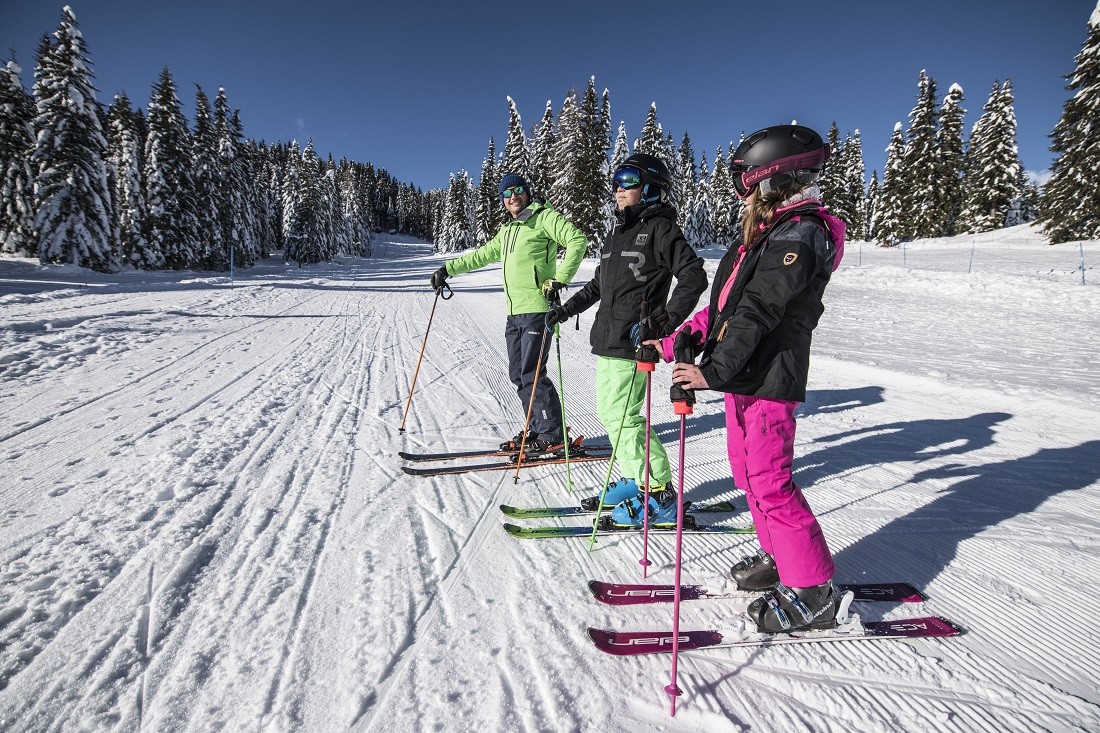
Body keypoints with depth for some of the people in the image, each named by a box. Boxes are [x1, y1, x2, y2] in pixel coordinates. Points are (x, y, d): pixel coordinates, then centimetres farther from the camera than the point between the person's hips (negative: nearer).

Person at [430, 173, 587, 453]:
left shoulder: (544, 217, 0)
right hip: (514, 313, 9)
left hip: (537, 309, -8)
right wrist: (448, 268, 30)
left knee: (531, 374, -10)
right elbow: (482, 255, 33)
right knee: (518, 375, 8)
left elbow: (577, 240, -12)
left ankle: (553, 436, 0)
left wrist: (560, 279, -20)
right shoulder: (508, 231, 25)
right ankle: (537, 428, 17)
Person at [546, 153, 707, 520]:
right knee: (608, 413, 13)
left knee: (622, 417, -9)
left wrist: (663, 321, -25)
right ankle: (635, 479, 28)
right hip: (608, 340, 9)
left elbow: (694, 276, -16)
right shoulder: (617, 232, 20)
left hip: (632, 342, -9)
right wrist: (566, 309, 26)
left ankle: (659, 495, 4)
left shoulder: (659, 228, -6)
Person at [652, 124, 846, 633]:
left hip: (770, 381, -10)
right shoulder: (766, 233, 17)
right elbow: (727, 304, 16)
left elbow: (757, 313, -25)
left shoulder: (798, 235, -14)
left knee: (770, 484, -4)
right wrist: (677, 340, 10)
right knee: (747, 472, 17)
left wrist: (713, 371, -30)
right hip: (744, 377, 10)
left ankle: (812, 593, 12)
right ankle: (779, 557, 35)